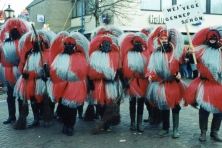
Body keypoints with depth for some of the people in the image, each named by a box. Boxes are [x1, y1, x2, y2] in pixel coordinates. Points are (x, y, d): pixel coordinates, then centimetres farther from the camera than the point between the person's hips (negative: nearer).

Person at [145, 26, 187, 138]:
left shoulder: (174, 52, 0)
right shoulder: (155, 53, 4)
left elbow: (179, 65, 6)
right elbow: (151, 66, 2)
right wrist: (150, 75, -8)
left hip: (173, 83, -1)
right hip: (160, 84, 1)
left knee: (174, 105, 2)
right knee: (163, 106, 10)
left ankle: (175, 129, 9)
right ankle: (165, 128, 22)